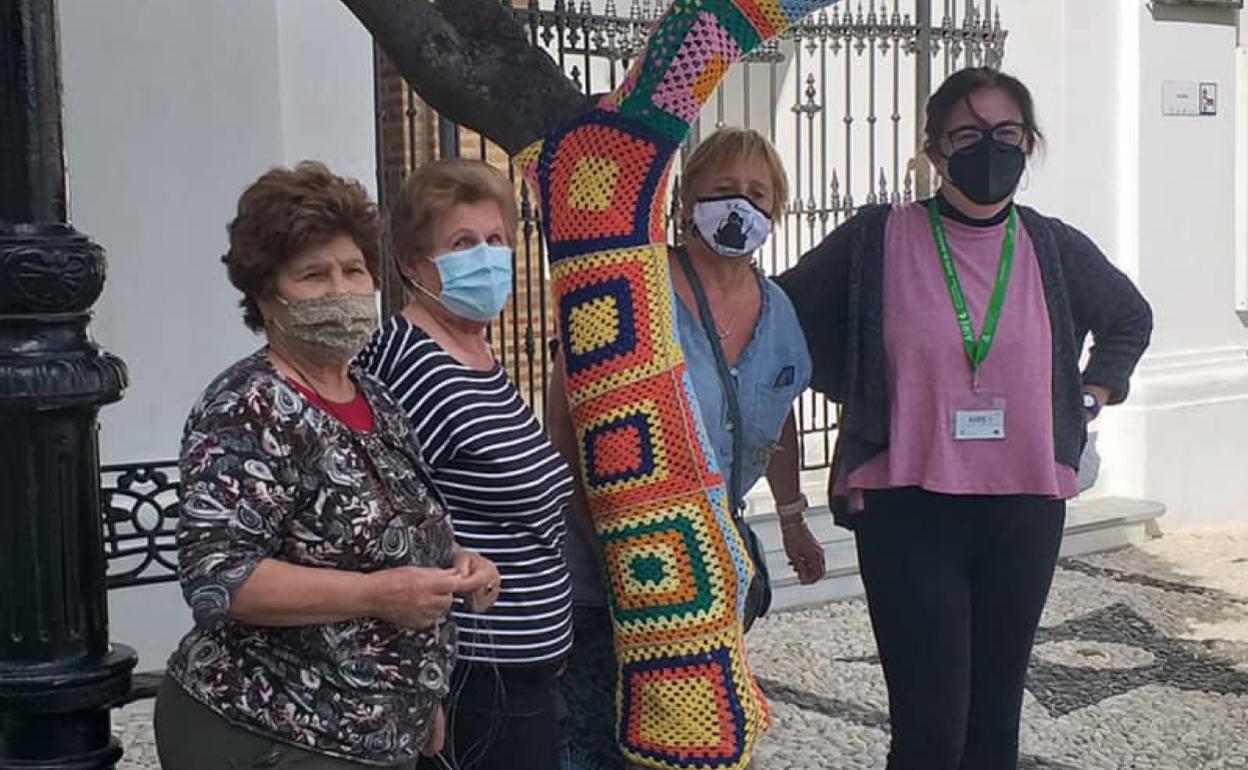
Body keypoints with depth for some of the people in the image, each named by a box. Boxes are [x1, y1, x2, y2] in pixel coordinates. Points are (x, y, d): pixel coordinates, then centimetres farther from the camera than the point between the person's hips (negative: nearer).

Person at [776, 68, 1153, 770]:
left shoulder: (1056, 249, 5)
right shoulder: (879, 240, -4)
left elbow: (1131, 319, 24)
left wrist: (1090, 397, 12)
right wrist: (853, 391, 3)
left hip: (1027, 509, 4)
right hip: (910, 510, -3)